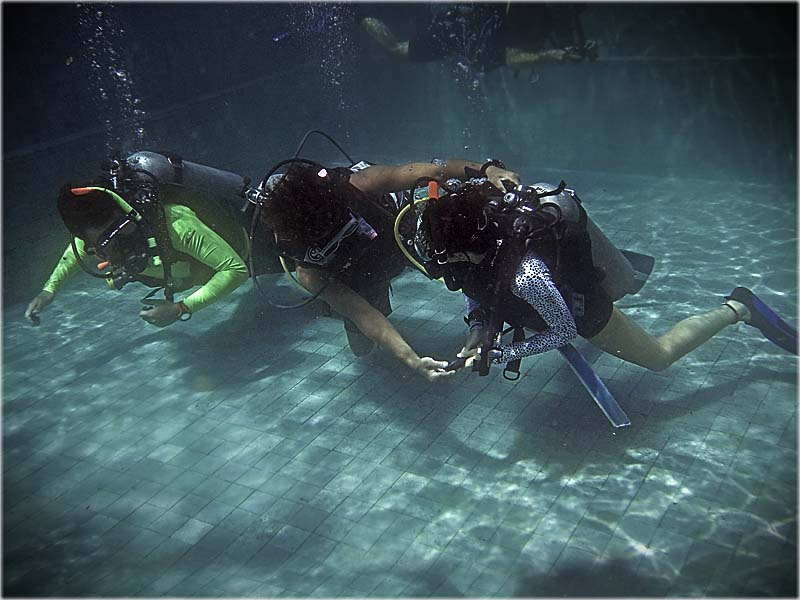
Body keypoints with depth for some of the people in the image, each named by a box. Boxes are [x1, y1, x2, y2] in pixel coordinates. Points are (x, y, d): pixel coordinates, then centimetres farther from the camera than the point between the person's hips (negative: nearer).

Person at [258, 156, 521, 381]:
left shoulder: (358, 186, -42)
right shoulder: (310, 274, -40)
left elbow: (432, 170, -42)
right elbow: (363, 315, -40)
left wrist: (486, 169, -55)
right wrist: (412, 360, -51)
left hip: (402, 230, 1)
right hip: (361, 278, -1)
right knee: (361, 347, 10)